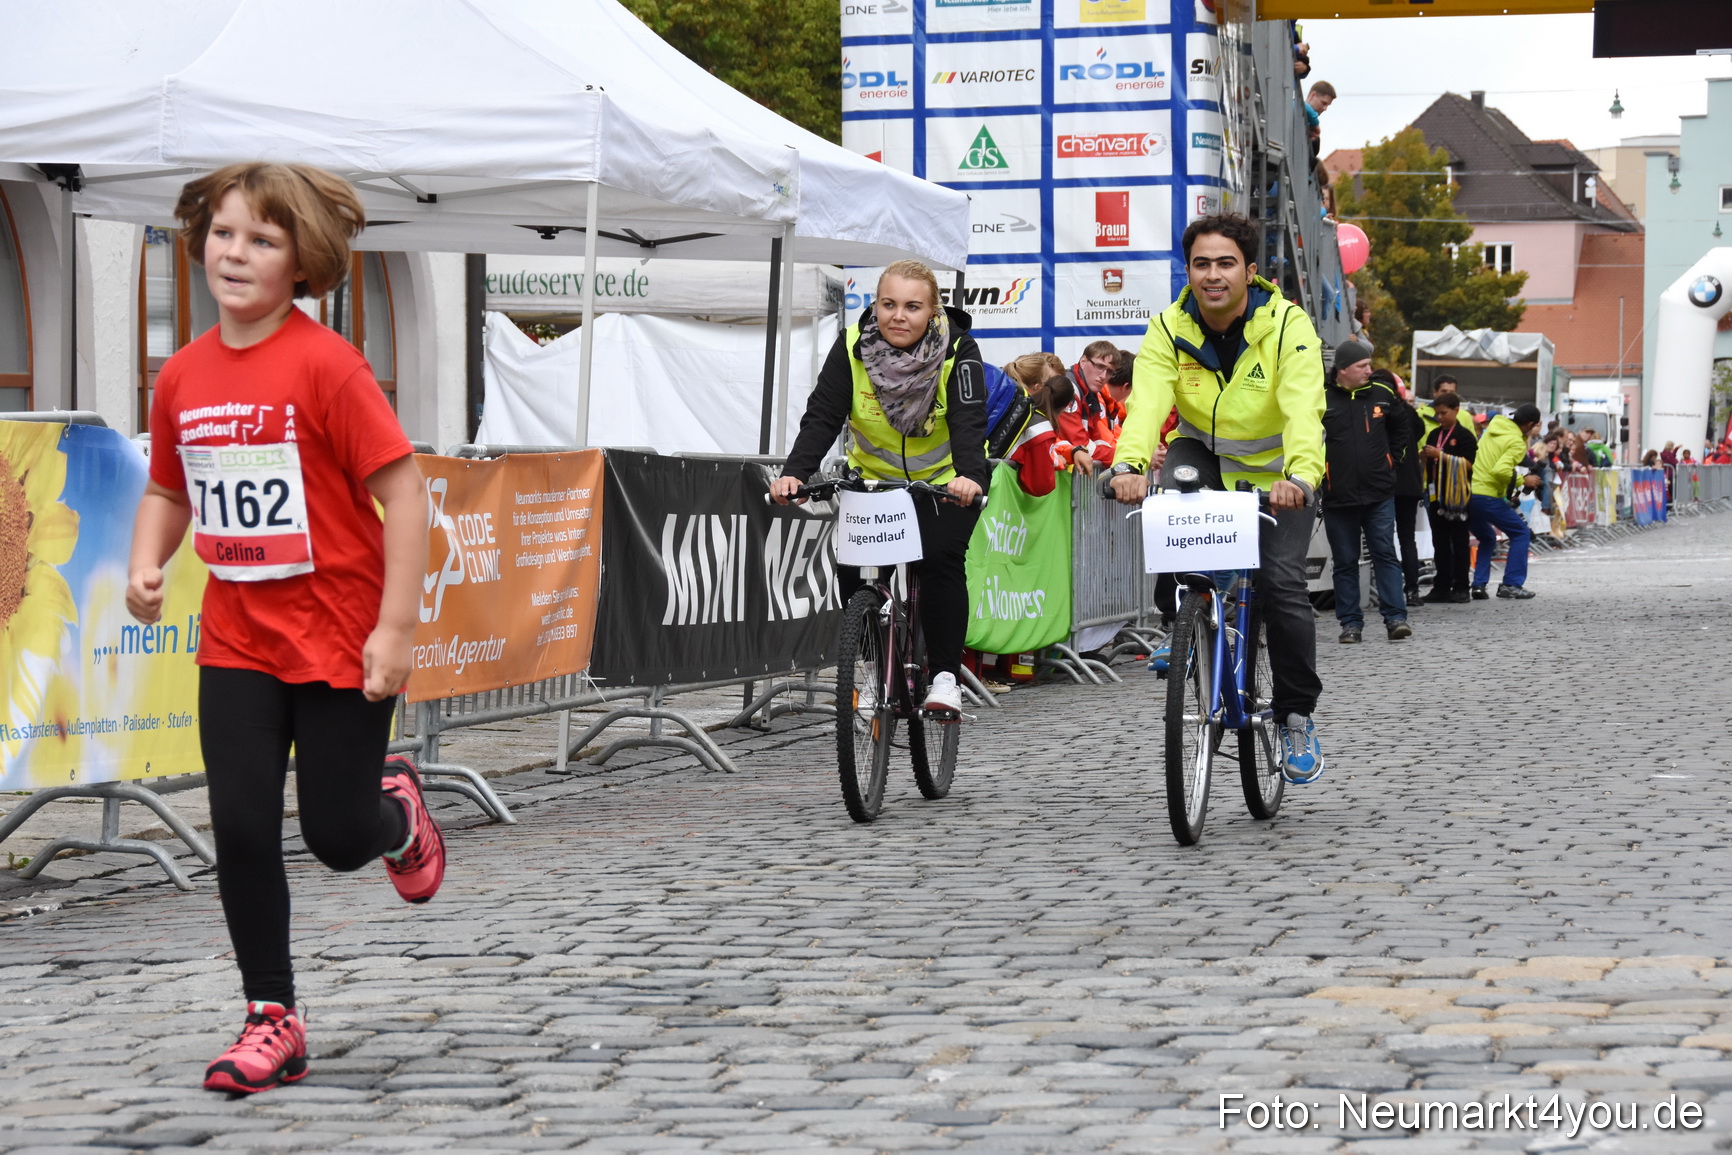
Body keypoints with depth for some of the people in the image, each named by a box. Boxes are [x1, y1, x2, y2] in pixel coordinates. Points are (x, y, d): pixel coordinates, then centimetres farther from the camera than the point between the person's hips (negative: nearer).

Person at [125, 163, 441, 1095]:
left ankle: (397, 811, 40)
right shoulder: (183, 376, 2)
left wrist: (394, 629, -17)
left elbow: (402, 492, -14)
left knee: (337, 836, 3)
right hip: (236, 645, 4)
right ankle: (272, 1021, 11)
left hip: (342, 642, -4)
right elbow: (168, 492, 18)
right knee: (241, 830, -1)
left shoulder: (326, 364, -15)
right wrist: (146, 564, -3)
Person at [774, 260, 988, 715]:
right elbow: (822, 417, -22)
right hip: (874, 478, 2)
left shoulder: (958, 352, -22)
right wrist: (794, 472, -38)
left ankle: (945, 677, -12)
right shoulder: (852, 348, -17)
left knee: (939, 559, -24)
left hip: (945, 480, -2)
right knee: (852, 570, -14)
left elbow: (969, 421, -33)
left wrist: (969, 475, -52)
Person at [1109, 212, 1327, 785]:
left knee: (1280, 581, -19)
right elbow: (1147, 402, -29)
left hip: (1276, 473, -2)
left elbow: (1303, 411, -35)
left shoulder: (1287, 326, -21)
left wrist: (1300, 476, -54)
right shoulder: (1170, 328, -14)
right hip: (1205, 454, 2)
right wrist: (1129, 464, -49)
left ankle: (1297, 717, -1)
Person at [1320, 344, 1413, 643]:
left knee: (1385, 554, -2)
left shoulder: (1382, 395, 7)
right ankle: (1351, 623, 9)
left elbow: (1402, 428, 25)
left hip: (1379, 494, 2)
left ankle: (1396, 618, -2)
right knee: (1345, 562, 5)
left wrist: (1392, 457, 15)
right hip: (1338, 496, -2)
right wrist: (1319, 468, 1)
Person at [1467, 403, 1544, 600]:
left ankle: (1479, 585, 13)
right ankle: (1511, 585, 1)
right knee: (1521, 533, 8)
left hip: (1467, 493, 8)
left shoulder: (1492, 429, 14)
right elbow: (1500, 470, -23)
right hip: (1487, 495, -8)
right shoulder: (1517, 442, -10)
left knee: (1487, 539, 27)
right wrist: (1523, 481, -10)